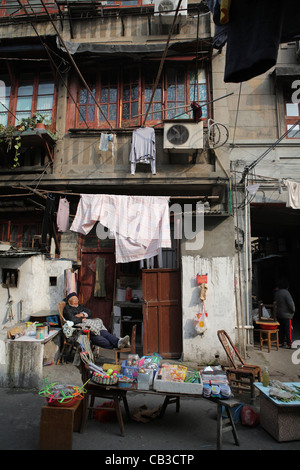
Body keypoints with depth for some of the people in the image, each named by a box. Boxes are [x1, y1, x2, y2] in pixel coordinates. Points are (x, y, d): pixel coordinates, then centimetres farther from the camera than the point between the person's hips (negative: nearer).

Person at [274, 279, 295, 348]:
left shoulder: (276, 293, 6)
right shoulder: (286, 292, -18)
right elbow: (291, 303, -17)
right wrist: (293, 311, -3)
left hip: (278, 314, 7)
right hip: (286, 315, -7)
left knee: (281, 329, 14)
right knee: (288, 329, 2)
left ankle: (280, 342, 18)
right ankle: (289, 344, 6)